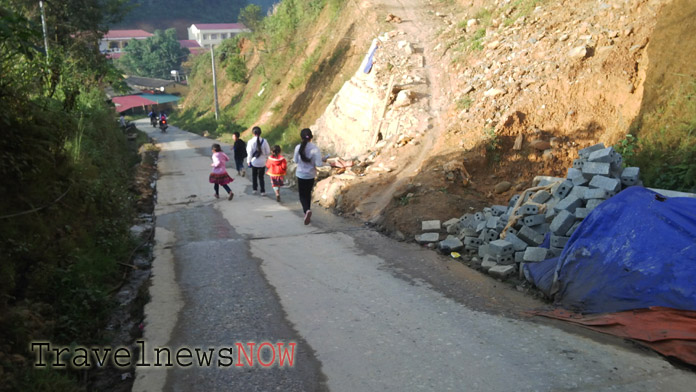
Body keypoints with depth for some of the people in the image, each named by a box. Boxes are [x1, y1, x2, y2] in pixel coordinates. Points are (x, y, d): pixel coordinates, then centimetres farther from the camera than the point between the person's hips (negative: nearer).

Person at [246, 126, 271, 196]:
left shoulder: (251, 142, -14)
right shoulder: (264, 141, -10)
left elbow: (249, 153, -9)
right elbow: (268, 152, -3)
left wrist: (248, 161, 5)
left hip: (254, 162, -1)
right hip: (262, 162, 1)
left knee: (254, 175, 20)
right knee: (261, 177, 11)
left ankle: (255, 189, 24)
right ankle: (263, 191, 5)